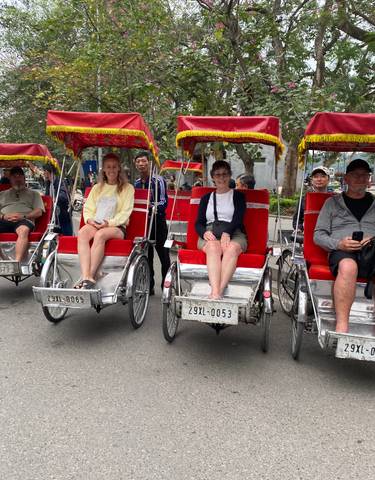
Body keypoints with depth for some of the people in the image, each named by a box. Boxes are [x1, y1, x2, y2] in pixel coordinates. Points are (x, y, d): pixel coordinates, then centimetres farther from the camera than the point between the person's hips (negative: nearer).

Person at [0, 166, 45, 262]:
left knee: (23, 230, -40)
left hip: (24, 221, -2)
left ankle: (17, 262, -53)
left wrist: (23, 216, -7)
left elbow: (39, 212, 11)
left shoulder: (33, 194, 27)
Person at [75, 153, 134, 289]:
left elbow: (125, 212, -1)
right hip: (95, 224, 3)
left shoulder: (127, 188, 11)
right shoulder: (97, 188, 24)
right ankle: (86, 277, -44)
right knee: (82, 232, -32)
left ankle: (88, 277, -40)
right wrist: (89, 219, -6)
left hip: (117, 227, -3)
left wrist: (109, 223, -15)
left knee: (100, 234, -38)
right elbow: (88, 208, 17)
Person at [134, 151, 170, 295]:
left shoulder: (158, 180, -6)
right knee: (146, 256, 11)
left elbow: (163, 203, -12)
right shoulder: (136, 183, 13)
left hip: (158, 222, -6)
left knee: (164, 256, -2)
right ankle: (149, 286, 19)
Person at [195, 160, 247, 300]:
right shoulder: (206, 198, 24)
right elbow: (198, 223, 15)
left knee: (231, 248, -37)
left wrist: (226, 233, -19)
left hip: (233, 234, -1)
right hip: (210, 235, 1)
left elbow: (238, 219, 2)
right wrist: (205, 232, -10)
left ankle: (219, 291, -48)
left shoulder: (238, 196, 18)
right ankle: (215, 293, -51)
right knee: (213, 247, -36)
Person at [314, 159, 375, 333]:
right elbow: (318, 235, 14)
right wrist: (339, 244, -6)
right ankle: (341, 327, -40)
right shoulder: (333, 202, 20)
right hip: (343, 252, -1)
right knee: (348, 266, -38)